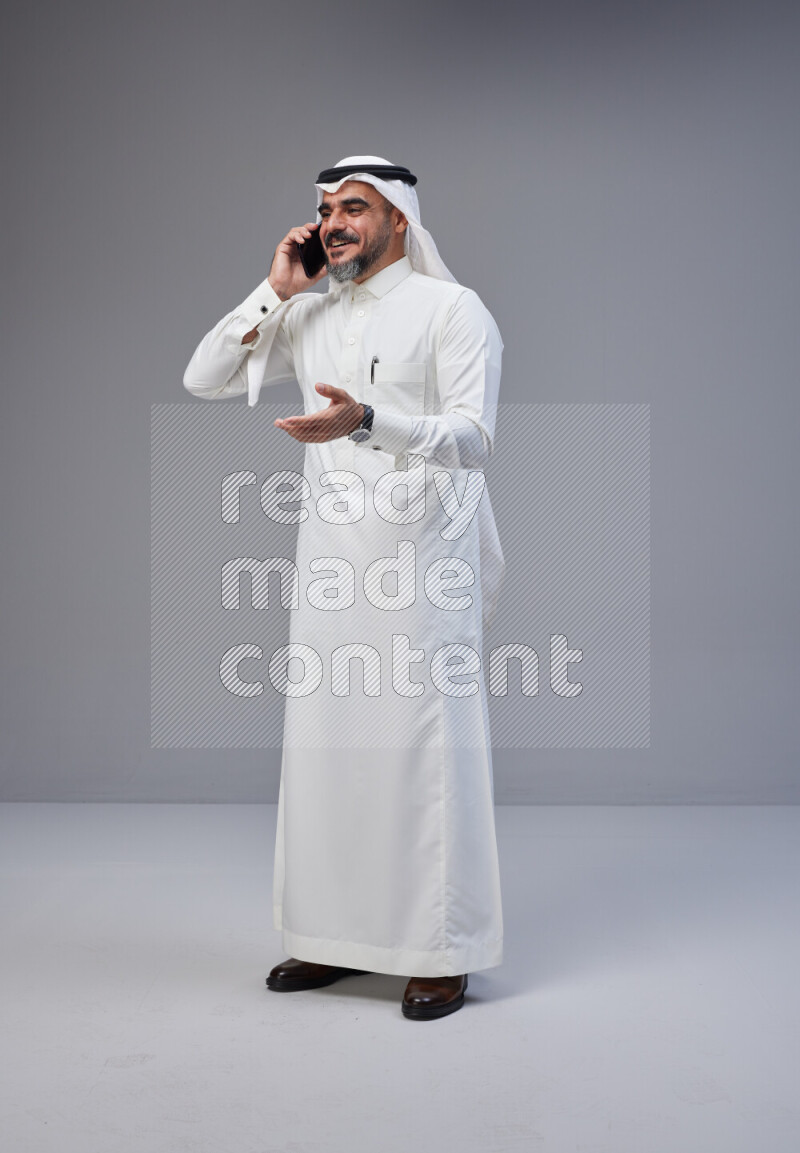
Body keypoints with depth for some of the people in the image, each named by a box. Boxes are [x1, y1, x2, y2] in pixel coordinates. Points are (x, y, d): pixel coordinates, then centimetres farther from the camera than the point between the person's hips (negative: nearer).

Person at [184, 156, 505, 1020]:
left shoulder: (450, 309, -1)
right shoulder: (308, 317, 16)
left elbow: (472, 438, -12)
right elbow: (204, 379, 13)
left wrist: (366, 420, -28)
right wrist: (276, 290, 4)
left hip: (421, 561, -5)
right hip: (330, 561, 6)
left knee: (424, 748, -4)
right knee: (325, 746, 7)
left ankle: (442, 952, 6)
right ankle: (338, 936, 20)